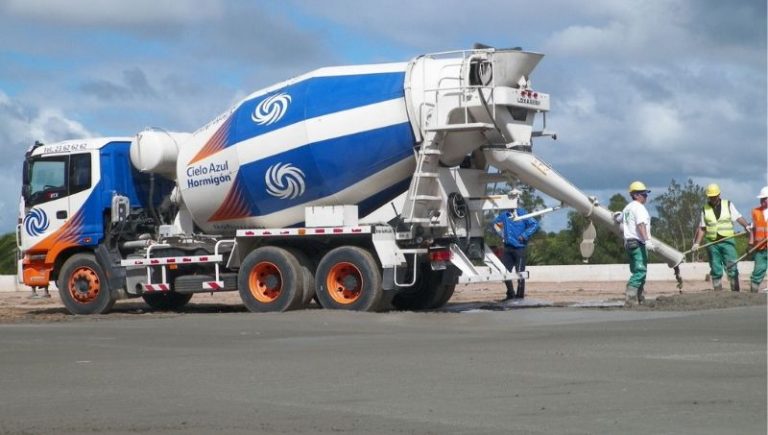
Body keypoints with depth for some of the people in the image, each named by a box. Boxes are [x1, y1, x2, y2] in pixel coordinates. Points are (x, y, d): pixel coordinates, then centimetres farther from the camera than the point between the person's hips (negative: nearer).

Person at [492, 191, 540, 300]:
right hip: (508, 247, 6)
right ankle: (510, 294, 20)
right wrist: (501, 233, 13)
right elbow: (495, 223, 27)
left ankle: (520, 295, 6)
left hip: (519, 247, -6)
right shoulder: (504, 214, 9)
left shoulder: (522, 213, -7)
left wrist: (524, 236, -15)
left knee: (519, 272, -2)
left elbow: (535, 224, -13)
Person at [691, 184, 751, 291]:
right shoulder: (705, 209, 8)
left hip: (727, 241, -2)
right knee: (715, 270, 3)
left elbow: (738, 217, 0)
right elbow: (702, 228, 10)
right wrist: (696, 243, 2)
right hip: (712, 243, 2)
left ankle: (736, 292, -6)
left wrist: (746, 226, -19)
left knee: (732, 268, -8)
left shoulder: (728, 205, 5)